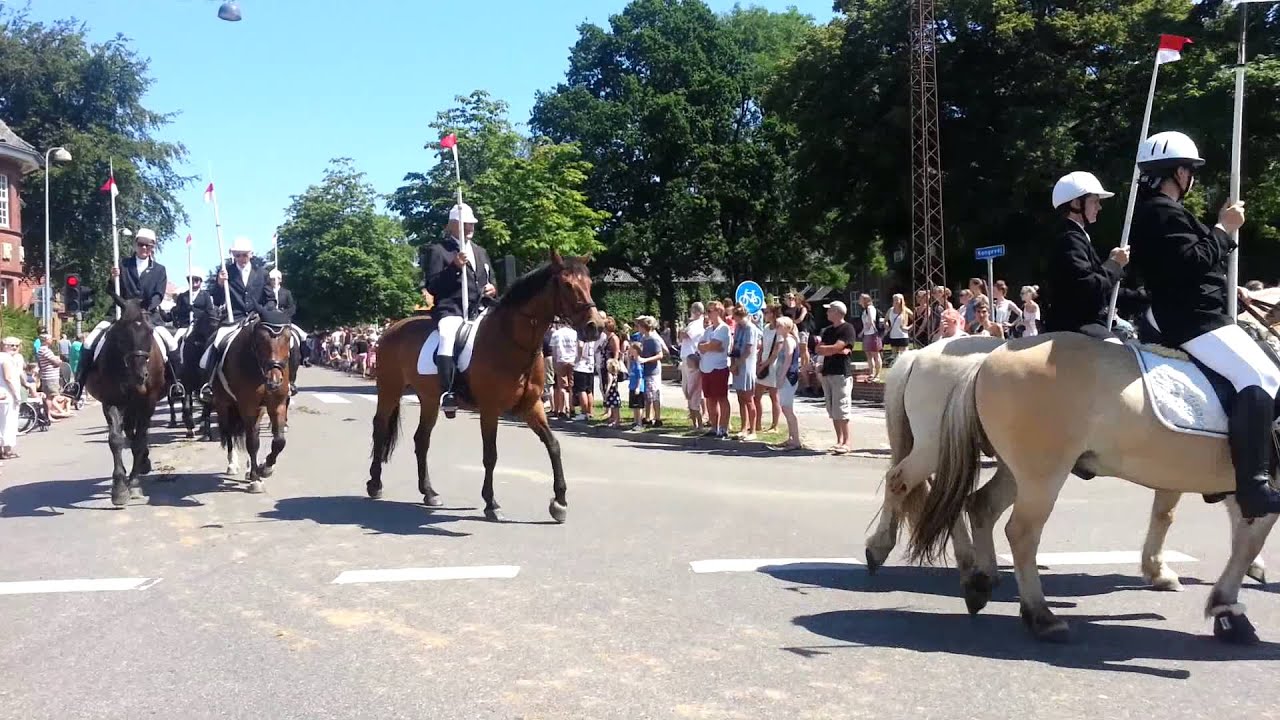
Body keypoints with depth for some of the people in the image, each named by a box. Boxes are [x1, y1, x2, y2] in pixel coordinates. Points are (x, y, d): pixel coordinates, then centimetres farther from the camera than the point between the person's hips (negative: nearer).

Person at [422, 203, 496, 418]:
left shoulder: (480, 252, 22)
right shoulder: (438, 251, 2)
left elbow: (490, 280, 30)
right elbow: (431, 286, -6)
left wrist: (493, 289, 5)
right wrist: (454, 267, -18)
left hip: (478, 311, 7)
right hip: (450, 310, -7)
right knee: (448, 337, -36)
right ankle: (447, 393, -40)